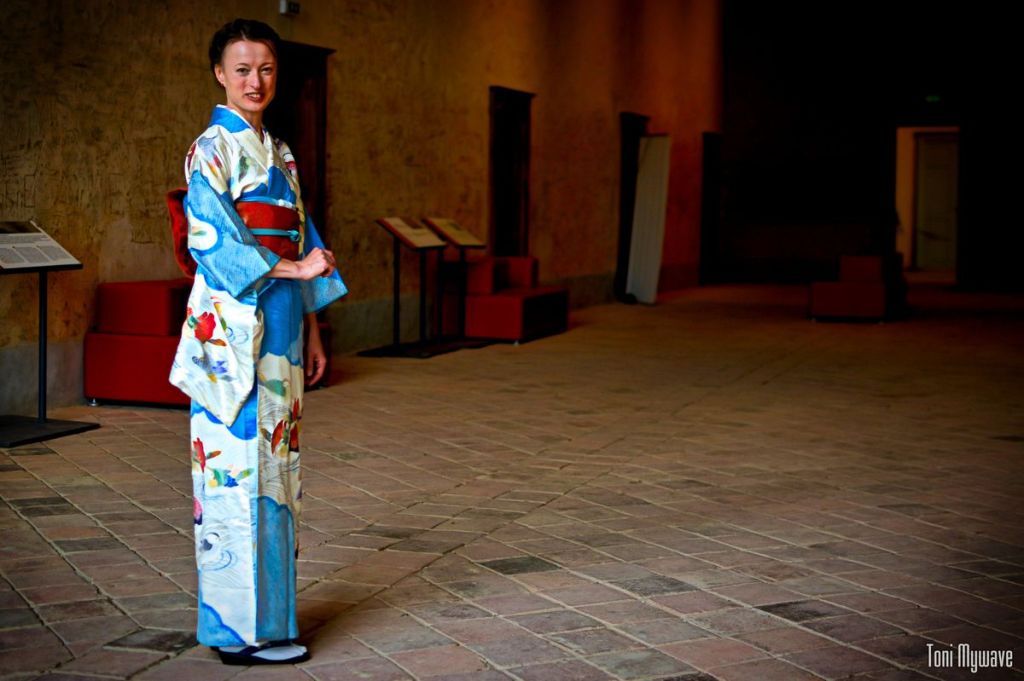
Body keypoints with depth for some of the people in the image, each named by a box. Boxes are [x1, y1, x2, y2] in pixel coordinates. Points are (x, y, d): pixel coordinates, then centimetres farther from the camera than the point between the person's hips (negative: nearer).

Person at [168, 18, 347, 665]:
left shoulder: (280, 155, 17)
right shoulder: (212, 150, -6)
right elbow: (213, 242, -14)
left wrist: (312, 331, 15)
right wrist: (294, 268, -17)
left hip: (280, 329, 8)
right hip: (235, 327, -8)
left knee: (274, 463, 9)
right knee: (238, 463, -6)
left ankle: (269, 607, 17)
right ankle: (243, 626, 0)